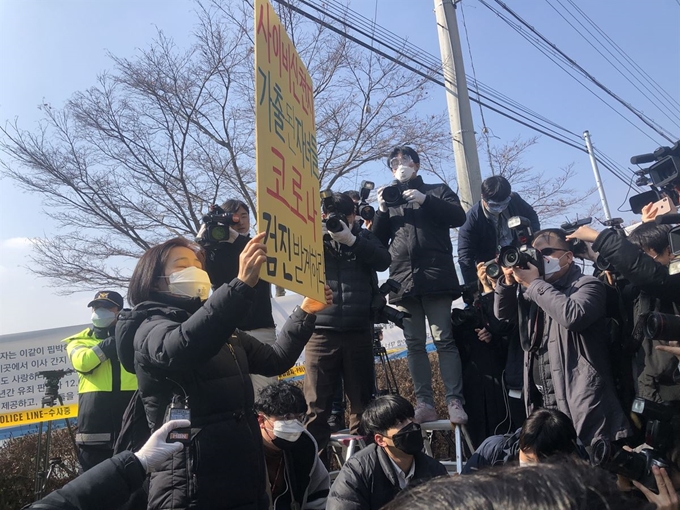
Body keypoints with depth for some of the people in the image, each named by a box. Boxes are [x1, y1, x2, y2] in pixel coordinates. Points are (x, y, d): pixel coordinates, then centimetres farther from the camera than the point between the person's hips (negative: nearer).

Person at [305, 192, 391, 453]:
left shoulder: (363, 236, 11)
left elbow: (383, 261, -5)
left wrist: (351, 239, -15)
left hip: (359, 330, 1)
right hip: (321, 330, -1)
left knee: (362, 400, 9)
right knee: (317, 403, 0)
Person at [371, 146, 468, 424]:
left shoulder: (437, 190, 17)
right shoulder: (389, 198, 24)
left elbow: (459, 216, -1)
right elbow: (377, 241, 15)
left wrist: (425, 200, -10)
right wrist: (382, 211, 0)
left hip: (436, 277, -3)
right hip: (404, 280, 3)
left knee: (444, 340, -8)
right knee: (414, 344, 1)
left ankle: (455, 401, -6)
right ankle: (424, 403, 4)